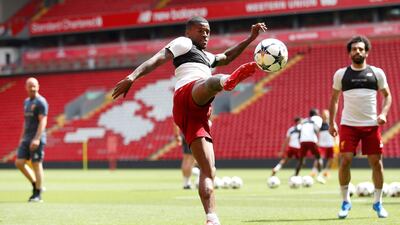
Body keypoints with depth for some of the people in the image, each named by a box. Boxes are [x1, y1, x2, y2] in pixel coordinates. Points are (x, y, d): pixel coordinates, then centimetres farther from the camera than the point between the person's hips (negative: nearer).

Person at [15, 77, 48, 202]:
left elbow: (43, 121, -16)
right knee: (19, 163, 1)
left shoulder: (41, 102, -8)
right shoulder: (26, 102, 17)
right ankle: (35, 184, 16)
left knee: (36, 164, -5)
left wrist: (36, 139, -24)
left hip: (37, 139, -8)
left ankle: (38, 194, 0)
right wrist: (22, 138, 21)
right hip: (26, 139, 8)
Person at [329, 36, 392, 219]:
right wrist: (331, 123, 6)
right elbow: (334, 99, 13)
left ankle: (378, 203, 16)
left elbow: (387, 95, 11)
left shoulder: (377, 73, 4)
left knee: (376, 162, 1)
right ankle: (345, 201, 5)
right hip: (348, 125, 0)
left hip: (372, 125, 0)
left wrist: (383, 113, -7)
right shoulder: (340, 74, 5)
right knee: (345, 161, -9)